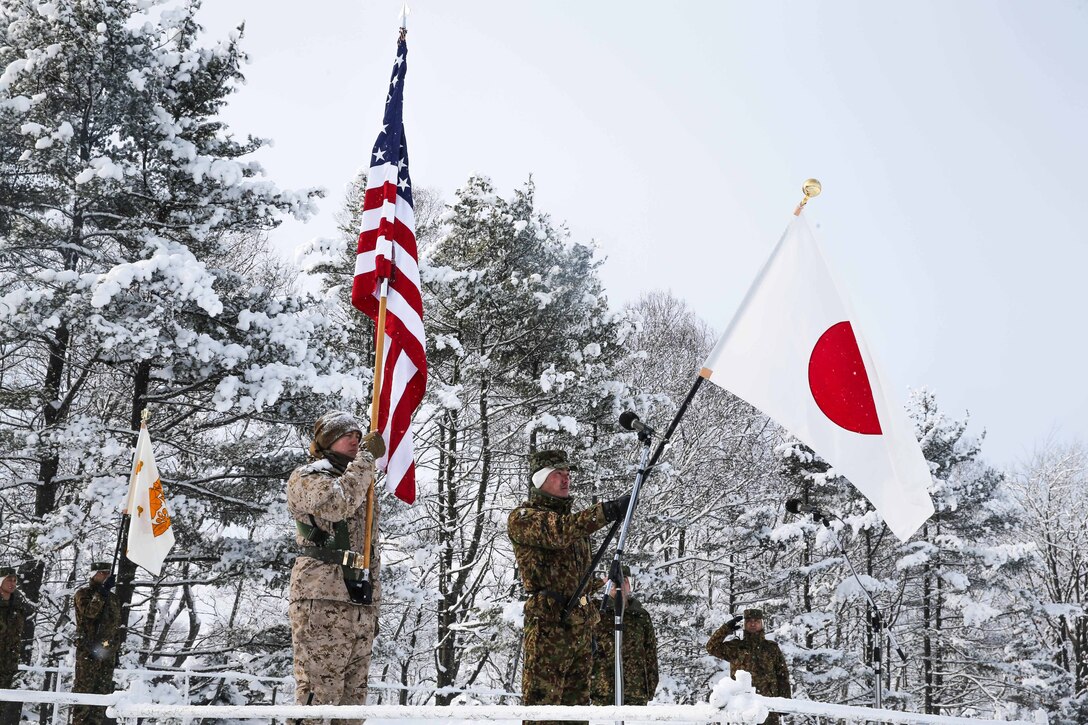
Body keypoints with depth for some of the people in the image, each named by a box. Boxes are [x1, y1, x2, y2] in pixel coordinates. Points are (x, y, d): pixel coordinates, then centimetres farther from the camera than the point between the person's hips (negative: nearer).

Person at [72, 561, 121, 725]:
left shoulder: (112, 597, 18)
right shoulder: (83, 592, -2)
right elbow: (90, 611, -22)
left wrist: (115, 651, 20)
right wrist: (102, 591, -25)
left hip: (107, 651, 7)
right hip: (88, 650, -7)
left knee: (103, 691, 7)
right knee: (84, 688, -7)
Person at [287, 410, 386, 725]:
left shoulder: (363, 486, 25)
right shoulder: (307, 477, 2)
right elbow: (339, 502, -21)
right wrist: (366, 456, -9)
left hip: (361, 605, 8)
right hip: (322, 602, -8)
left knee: (353, 696, 8)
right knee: (318, 693, -11)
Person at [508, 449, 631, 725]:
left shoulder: (572, 519, 24)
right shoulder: (523, 517, -3)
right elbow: (558, 532, -25)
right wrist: (606, 511, -35)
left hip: (581, 624, 8)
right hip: (548, 622, -8)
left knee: (576, 700, 9)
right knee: (542, 700, -9)